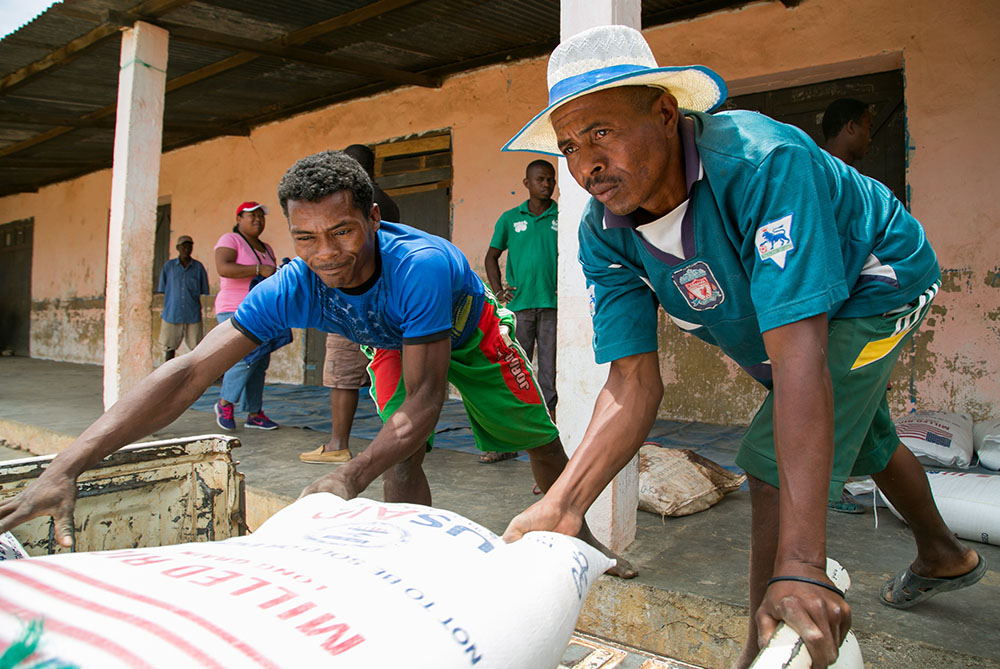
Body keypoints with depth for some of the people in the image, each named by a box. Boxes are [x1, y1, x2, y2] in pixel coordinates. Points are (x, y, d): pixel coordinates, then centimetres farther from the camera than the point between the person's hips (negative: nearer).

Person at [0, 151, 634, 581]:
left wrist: (350, 477, -60)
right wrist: (67, 466, -50)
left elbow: (426, 393, -47)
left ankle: (575, 533, 34)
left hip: (471, 334, -2)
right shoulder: (293, 287, -35)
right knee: (401, 457, -17)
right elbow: (188, 373, -41)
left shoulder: (422, 264, -46)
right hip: (394, 345, 2)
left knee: (539, 438, 8)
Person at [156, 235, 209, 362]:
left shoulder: (198, 267, 5)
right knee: (169, 347, 5)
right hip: (171, 314, 1)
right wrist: (163, 310, 6)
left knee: (196, 347, -4)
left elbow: (204, 293, 8)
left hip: (193, 315, -1)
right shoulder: (168, 266, 7)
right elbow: (162, 290, 10)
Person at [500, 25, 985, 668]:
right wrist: (562, 504, -42)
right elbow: (633, 384, -27)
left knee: (775, 463, -20)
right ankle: (945, 557, 57)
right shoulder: (603, 235, -24)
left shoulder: (761, 163, -43)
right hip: (774, 326, 7)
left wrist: (800, 565, -53)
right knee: (863, 439, 26)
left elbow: (798, 355, -50)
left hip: (875, 284, -6)